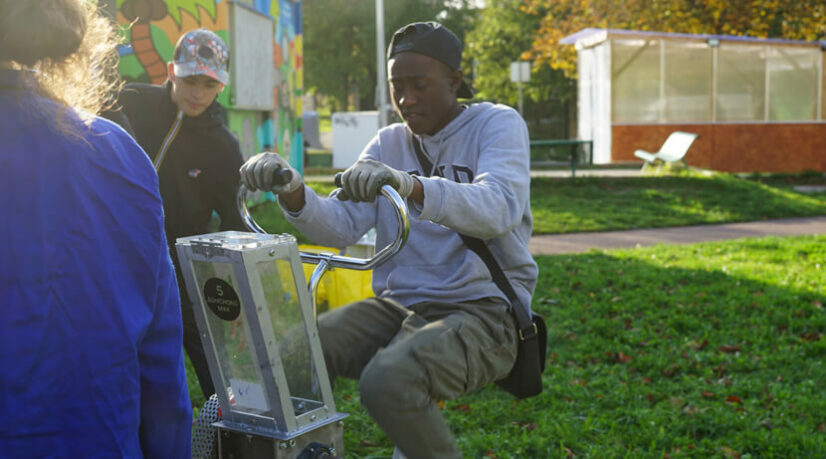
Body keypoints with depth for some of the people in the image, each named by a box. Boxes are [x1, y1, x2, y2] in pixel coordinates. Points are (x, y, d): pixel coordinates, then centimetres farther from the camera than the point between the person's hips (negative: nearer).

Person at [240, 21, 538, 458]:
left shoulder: (498, 123, -2)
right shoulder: (388, 143, 13)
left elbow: (499, 208, -23)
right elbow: (342, 226, 0)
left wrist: (412, 187, -40)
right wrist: (293, 194, -21)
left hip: (482, 308, -5)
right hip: (398, 305, 5)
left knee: (388, 382, -32)